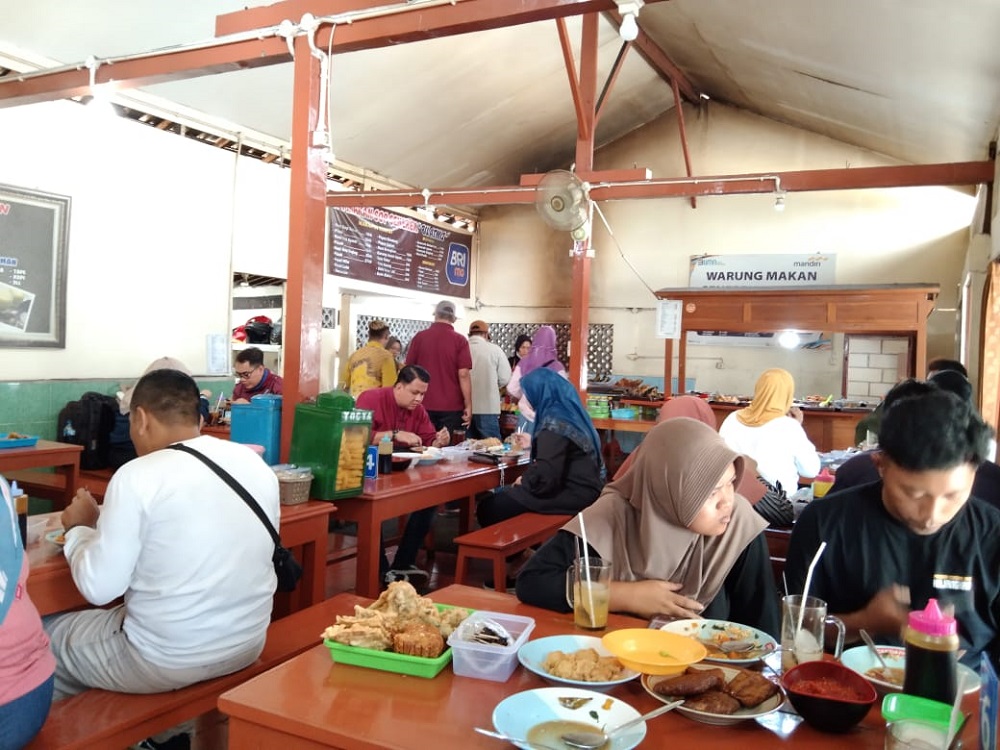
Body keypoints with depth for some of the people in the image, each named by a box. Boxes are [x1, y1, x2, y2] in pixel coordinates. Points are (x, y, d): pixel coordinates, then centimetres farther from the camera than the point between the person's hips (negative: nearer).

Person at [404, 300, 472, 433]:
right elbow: (463, 374, -11)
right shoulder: (460, 340, -5)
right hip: (451, 407, -2)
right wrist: (468, 406, -6)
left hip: (424, 405, 2)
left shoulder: (419, 337, 2)